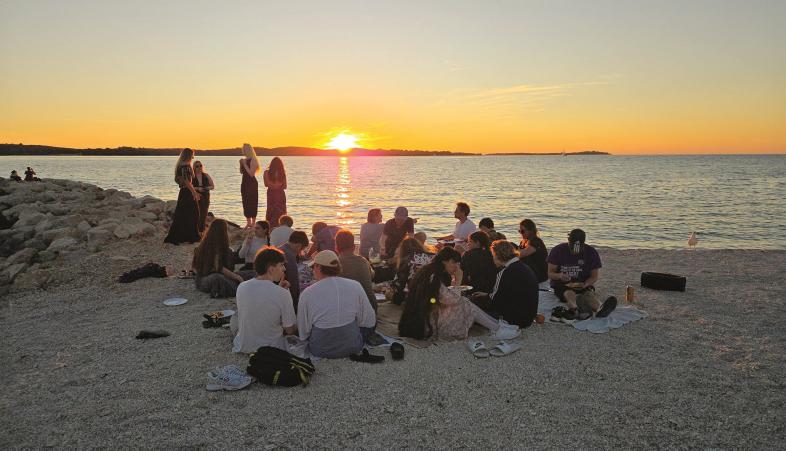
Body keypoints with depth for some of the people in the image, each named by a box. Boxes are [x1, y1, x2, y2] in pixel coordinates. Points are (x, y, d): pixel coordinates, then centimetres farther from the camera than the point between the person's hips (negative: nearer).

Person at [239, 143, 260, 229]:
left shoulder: (253, 160, -11)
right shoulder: (244, 160, 13)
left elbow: (251, 173, -18)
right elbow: (241, 172, 16)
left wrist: (245, 164, -17)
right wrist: (241, 164, 1)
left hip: (252, 183, -8)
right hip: (244, 183, 8)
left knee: (252, 203, -6)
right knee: (245, 203, 9)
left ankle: (253, 223, -2)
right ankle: (248, 222, 16)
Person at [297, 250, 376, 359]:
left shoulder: (307, 294, -14)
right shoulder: (355, 286, -11)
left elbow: (303, 334, -6)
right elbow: (370, 322, -4)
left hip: (320, 352, -1)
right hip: (353, 348, 1)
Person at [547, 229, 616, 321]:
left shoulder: (591, 252, 2)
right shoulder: (557, 250, -2)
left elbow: (594, 277, 3)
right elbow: (549, 273, -2)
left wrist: (585, 284, -19)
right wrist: (559, 276, -25)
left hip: (583, 285, 2)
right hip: (562, 285, -1)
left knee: (589, 293, -32)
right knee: (569, 293, -35)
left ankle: (599, 309, -64)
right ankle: (574, 310, -67)